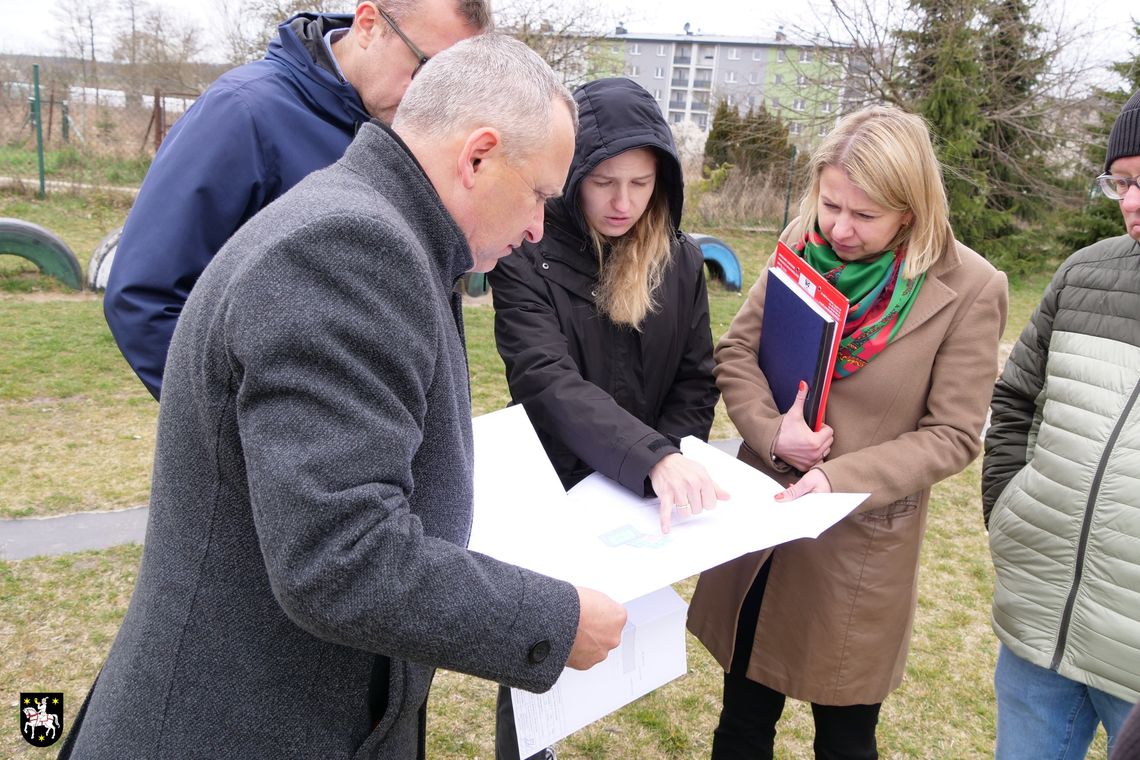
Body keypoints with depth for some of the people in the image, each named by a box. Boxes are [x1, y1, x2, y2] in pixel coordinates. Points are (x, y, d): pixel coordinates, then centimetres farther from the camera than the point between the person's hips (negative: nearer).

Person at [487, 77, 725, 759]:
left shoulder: (682, 261, -1)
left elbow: (695, 383, 2)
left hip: (645, 501, 4)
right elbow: (550, 383, -26)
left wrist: (673, 467, -14)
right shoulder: (527, 256, -15)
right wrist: (653, 458, -38)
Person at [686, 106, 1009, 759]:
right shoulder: (803, 242, -4)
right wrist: (771, 431, -17)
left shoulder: (969, 290, -14)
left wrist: (842, 478, -22)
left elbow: (952, 435, -10)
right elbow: (737, 349, 0)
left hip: (862, 541, -3)